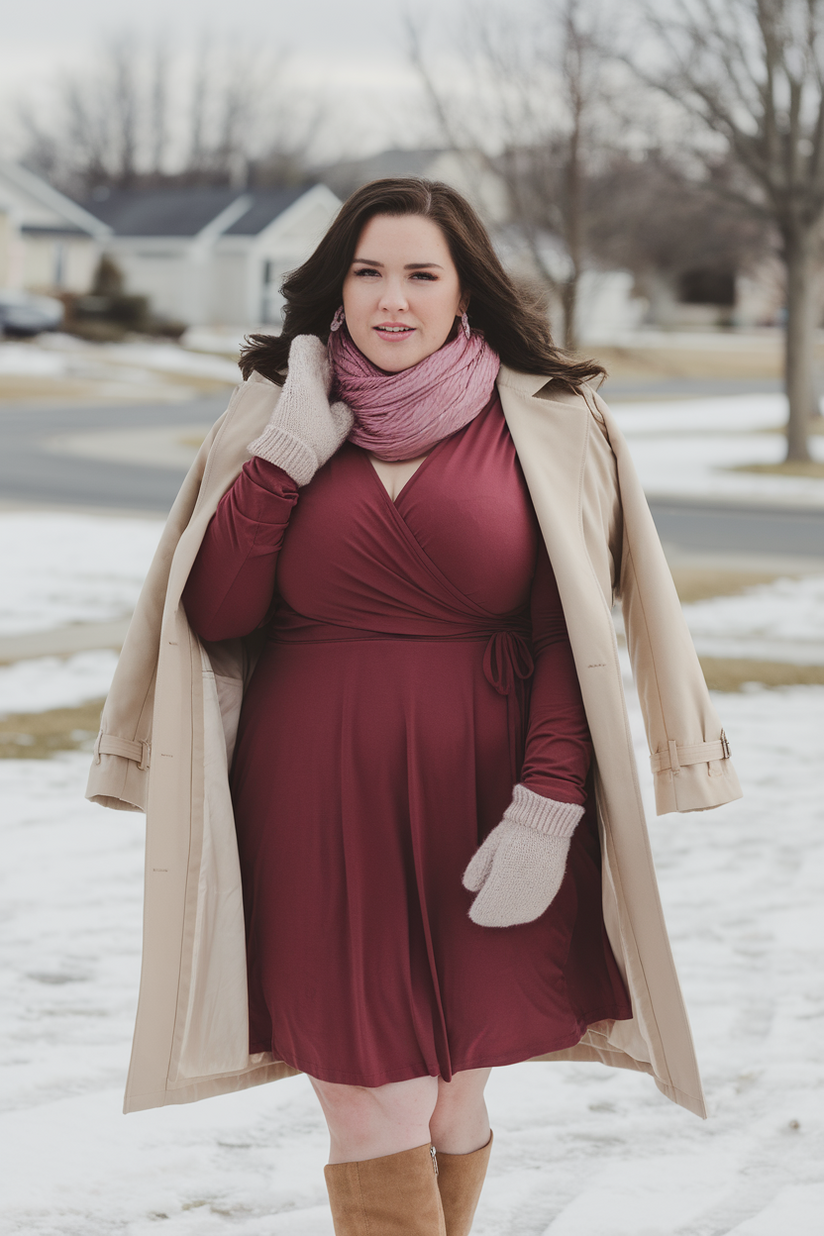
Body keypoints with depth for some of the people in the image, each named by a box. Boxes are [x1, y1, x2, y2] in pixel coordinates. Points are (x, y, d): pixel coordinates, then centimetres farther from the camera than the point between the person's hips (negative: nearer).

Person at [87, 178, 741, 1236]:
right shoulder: (276, 416, 7)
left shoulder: (543, 425, 1)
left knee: (452, 1106, 9)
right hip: (319, 814, 1)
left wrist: (549, 807, -11)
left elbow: (573, 637, -2)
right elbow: (214, 616, 1)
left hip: (479, 809, 0)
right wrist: (286, 458, -7)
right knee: (371, 1122, -4)